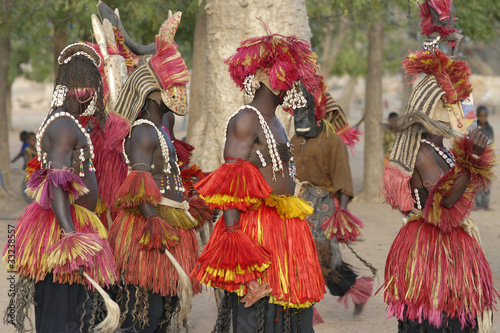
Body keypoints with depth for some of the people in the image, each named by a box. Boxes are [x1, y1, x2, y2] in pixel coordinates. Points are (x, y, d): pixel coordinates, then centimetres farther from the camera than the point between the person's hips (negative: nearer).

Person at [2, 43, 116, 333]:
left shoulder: (68, 122, 16)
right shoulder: (65, 125, -15)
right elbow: (57, 185, -23)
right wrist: (71, 237, -30)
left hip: (73, 227, 11)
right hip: (63, 228, -11)